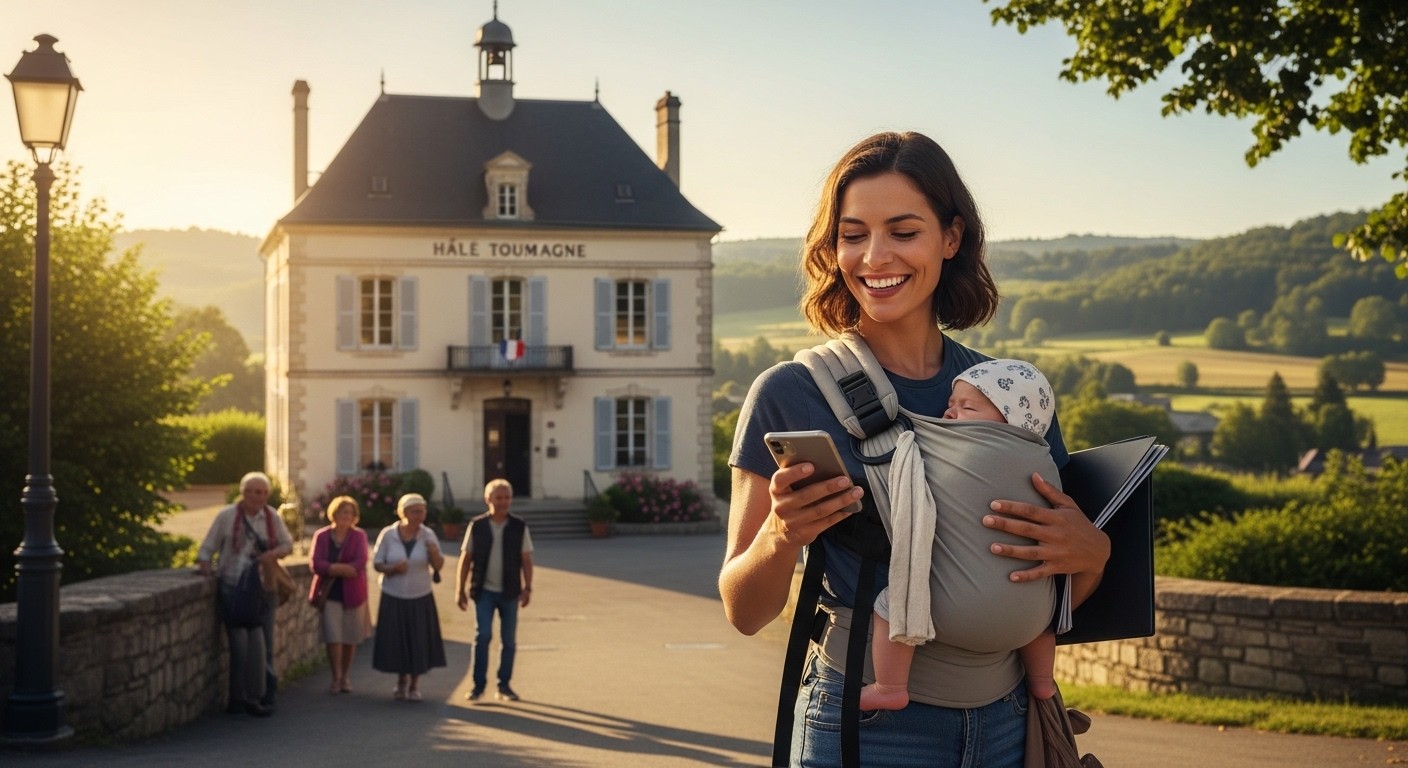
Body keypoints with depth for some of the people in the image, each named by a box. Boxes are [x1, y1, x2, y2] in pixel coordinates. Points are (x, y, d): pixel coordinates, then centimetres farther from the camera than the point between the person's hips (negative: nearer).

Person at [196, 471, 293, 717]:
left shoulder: (272, 517, 5)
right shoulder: (226, 516, -2)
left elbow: (287, 544, 14)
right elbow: (208, 547, 4)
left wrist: (274, 553, -6)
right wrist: (203, 563, -13)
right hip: (232, 588, -2)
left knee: (262, 644, 3)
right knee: (239, 643, -5)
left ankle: (261, 696, 12)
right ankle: (239, 697, 5)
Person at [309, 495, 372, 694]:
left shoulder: (359, 536, 0)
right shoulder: (321, 535, 1)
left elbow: (360, 563, -14)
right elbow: (316, 564, -11)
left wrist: (332, 568, -19)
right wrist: (343, 569, -21)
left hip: (353, 594, 1)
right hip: (329, 593, -1)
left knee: (351, 638, 8)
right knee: (333, 637, -6)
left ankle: (345, 677, 22)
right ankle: (336, 678, 6)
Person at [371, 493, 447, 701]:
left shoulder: (428, 535, -3)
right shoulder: (388, 534, -6)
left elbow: (438, 566, 0)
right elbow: (376, 563, -1)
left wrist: (434, 552, -20)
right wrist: (393, 568, -20)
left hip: (420, 598, 1)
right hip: (393, 598, -1)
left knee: (419, 641, 0)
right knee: (396, 641, 3)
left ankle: (414, 685, 17)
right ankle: (402, 682, 26)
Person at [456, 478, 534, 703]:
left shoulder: (519, 527, 0)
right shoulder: (477, 526, -1)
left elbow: (526, 560, 2)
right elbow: (465, 559, 2)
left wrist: (527, 588, -5)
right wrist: (460, 590, -1)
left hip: (510, 592, 1)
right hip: (484, 591, -1)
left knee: (509, 640, 5)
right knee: (483, 635, -9)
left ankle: (504, 685, 15)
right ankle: (479, 684, 1)